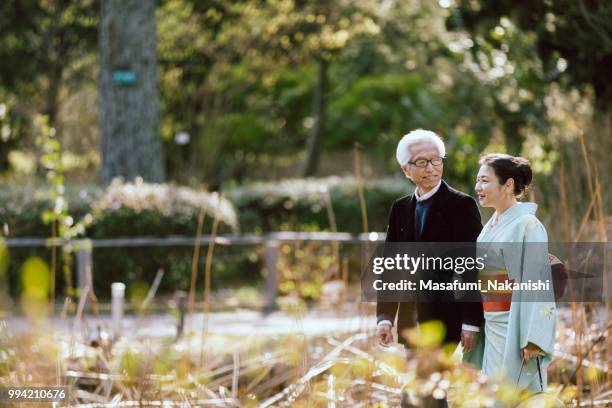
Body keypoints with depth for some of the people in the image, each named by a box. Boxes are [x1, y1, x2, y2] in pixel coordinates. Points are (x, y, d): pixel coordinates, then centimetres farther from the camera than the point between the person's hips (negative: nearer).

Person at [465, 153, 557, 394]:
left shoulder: (527, 225, -12)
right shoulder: (490, 226, 13)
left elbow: (538, 284, -16)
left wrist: (532, 340, -21)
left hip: (515, 326, -8)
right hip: (492, 326, 8)